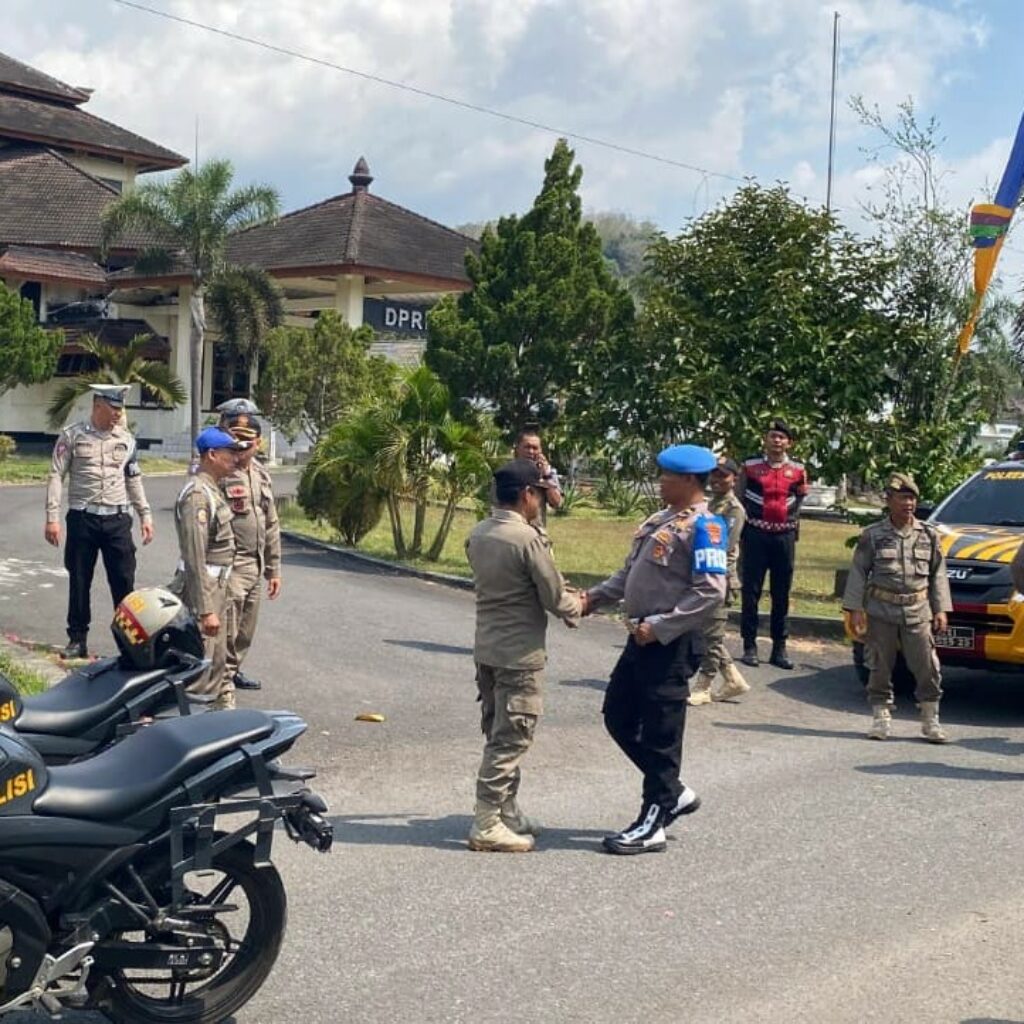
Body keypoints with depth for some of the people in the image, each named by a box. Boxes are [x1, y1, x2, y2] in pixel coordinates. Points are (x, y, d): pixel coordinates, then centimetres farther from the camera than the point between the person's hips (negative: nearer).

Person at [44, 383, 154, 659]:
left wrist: (145, 515, 10)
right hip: (82, 519, -2)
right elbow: (56, 476, -3)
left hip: (117, 519, 2)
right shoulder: (72, 436, -2)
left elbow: (134, 479, 15)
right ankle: (77, 639, 17)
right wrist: (52, 517, -9)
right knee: (79, 582, 6)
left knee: (124, 581, 1)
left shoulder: (126, 439, 8)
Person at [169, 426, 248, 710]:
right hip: (201, 590, -10)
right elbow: (195, 558, -23)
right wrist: (206, 610, -25)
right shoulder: (197, 494, -19)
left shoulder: (212, 489, 14)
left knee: (217, 661, 20)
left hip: (217, 587, 10)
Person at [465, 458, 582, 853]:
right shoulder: (528, 538, -19)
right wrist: (577, 607, 9)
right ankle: (486, 824, 0)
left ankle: (507, 811, 27)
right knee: (511, 738, -2)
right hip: (520, 653, -8)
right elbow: (554, 598, -14)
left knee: (499, 734, 17)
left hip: (486, 649, 8)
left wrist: (565, 594, 16)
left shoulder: (478, 536, 6)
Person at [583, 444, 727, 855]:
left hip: (670, 644, -10)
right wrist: (594, 597, 7)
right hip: (641, 639, 10)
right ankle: (675, 792, 28)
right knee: (618, 718, 16)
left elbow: (710, 592, -21)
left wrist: (660, 628, -21)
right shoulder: (659, 520, 15)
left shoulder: (703, 526, -14)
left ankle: (653, 824, 9)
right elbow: (630, 573, 21)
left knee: (659, 733, -1)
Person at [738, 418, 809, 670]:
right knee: (751, 591, 1)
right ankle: (750, 646, 6)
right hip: (755, 534, -1)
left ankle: (779, 648, 11)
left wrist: (793, 525, 7)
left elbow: (799, 501, 15)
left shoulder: (797, 470, 3)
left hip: (784, 536, 2)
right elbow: (740, 499, 5)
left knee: (782, 594, 5)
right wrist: (742, 532, 1)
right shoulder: (750, 466, -1)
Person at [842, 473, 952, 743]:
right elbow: (858, 573, 1)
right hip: (881, 611, -1)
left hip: (918, 612, 1)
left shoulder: (928, 535, 7)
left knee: (927, 668, 0)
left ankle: (931, 720, 12)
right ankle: (881, 717, 16)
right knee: (880, 668, 4)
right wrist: (855, 609, -4)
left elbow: (938, 574, 11)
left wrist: (940, 609, 4)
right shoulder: (873, 536, 1)